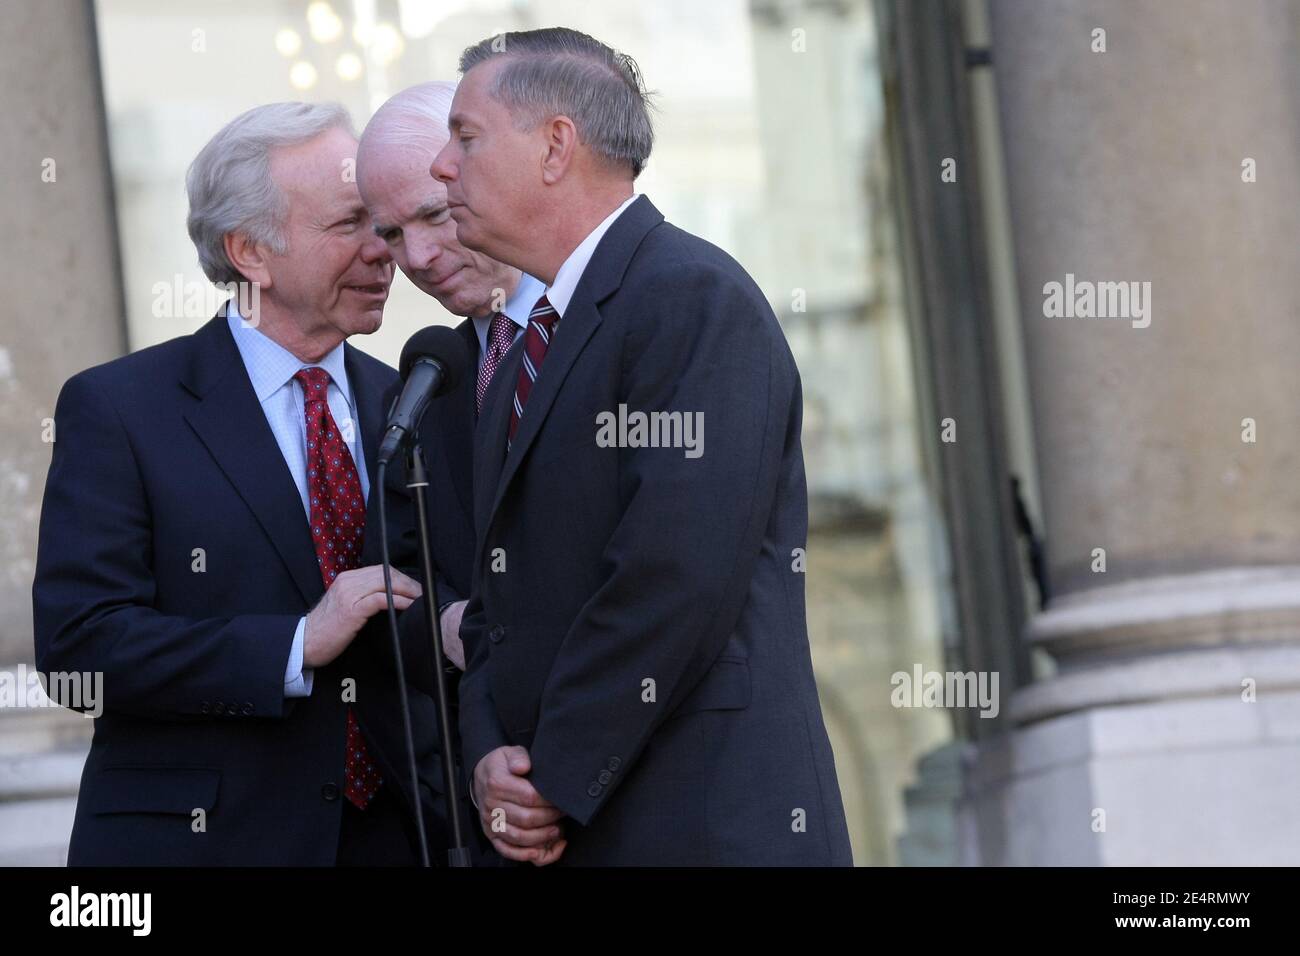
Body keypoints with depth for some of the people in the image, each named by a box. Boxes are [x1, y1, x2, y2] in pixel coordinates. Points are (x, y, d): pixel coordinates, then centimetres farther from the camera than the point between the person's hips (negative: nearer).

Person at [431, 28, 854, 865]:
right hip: (554, 829, 8)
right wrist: (489, 758, -2)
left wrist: (553, 786, -15)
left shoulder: (697, 300, -10)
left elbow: (676, 577, -19)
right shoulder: (522, 368, 19)